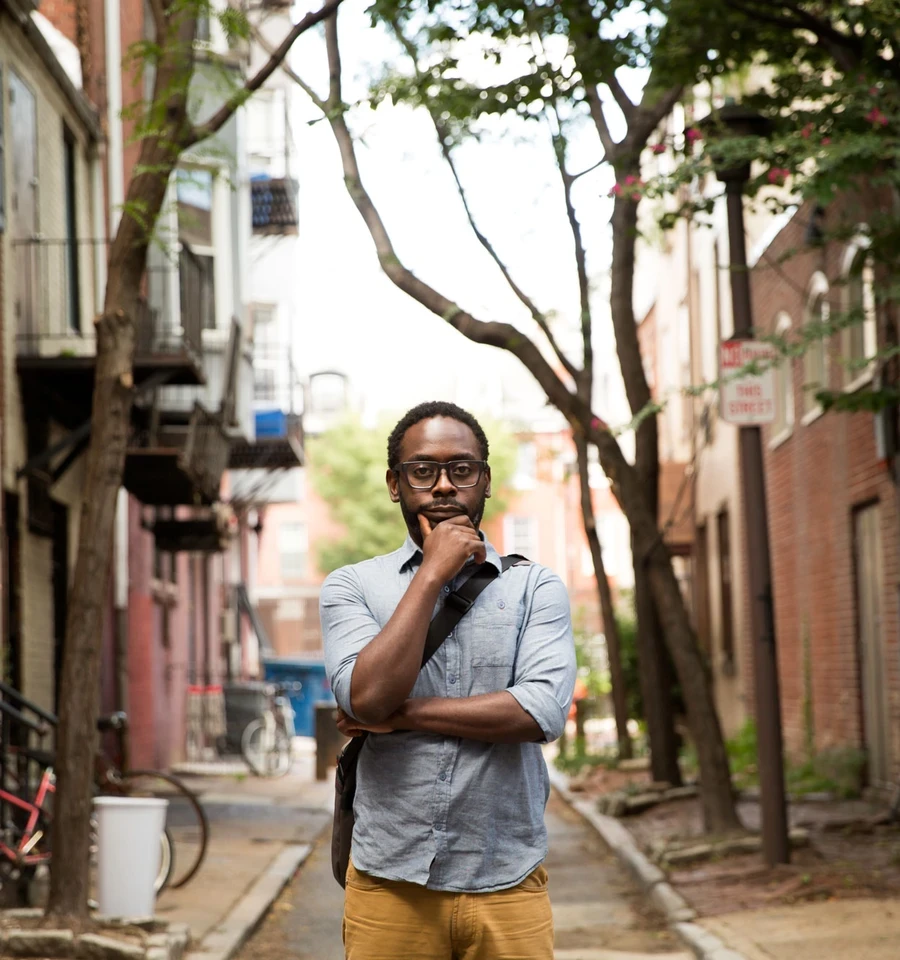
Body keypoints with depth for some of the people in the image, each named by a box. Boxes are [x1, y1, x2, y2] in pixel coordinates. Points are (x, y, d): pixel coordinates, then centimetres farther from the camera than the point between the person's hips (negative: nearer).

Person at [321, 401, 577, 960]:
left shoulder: (535, 588, 4)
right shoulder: (352, 587, 5)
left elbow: (543, 711, -12)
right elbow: (368, 697, -14)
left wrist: (400, 714, -11)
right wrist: (434, 572, -9)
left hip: (508, 886, 0)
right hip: (389, 884, 0)